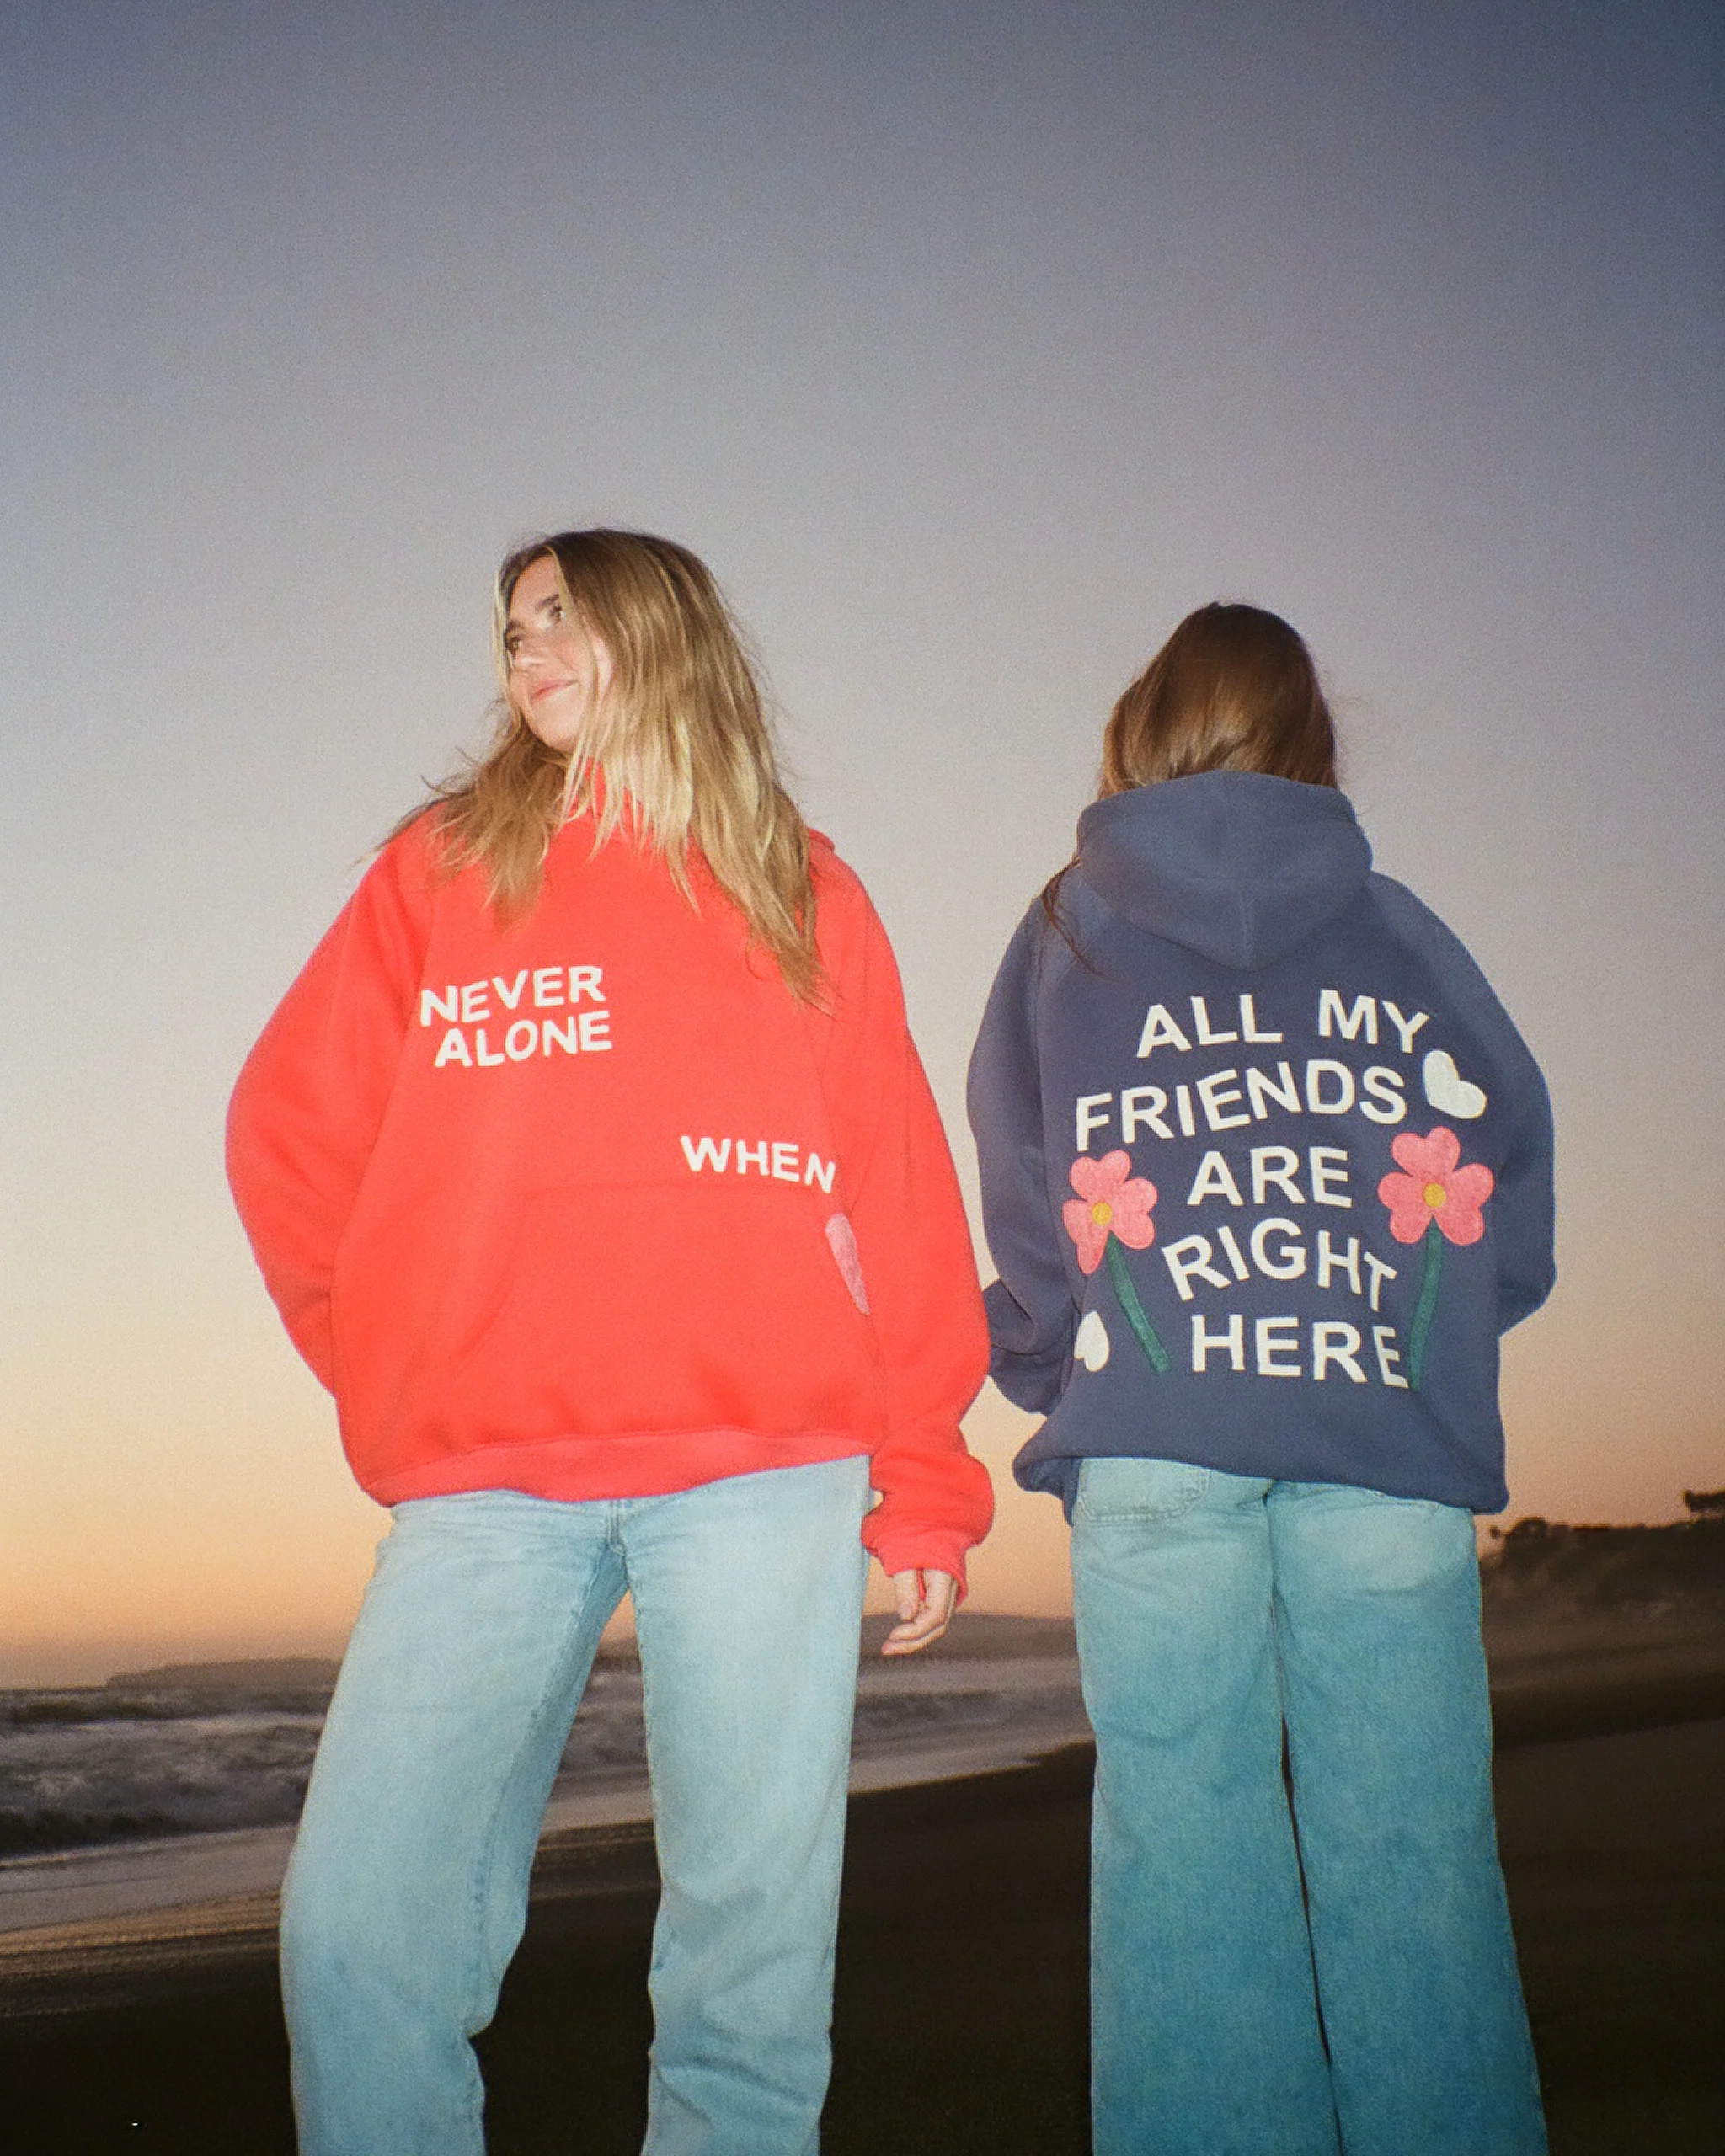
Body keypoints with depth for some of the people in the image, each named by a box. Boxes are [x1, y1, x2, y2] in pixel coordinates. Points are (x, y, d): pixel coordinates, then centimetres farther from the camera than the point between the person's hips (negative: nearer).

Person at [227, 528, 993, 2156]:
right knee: (358, 1930, -4)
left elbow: (898, 1192, 8)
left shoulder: (802, 895, 13)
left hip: (766, 1469, 0)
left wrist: (926, 1485, 3)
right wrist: (385, 1375, 7)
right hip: (484, 1486, 1)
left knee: (752, 1934, 3)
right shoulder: (440, 867, 14)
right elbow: (291, 1134, 14)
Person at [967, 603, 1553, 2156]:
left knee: (1181, 1832, 3)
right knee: (1412, 1845, 3)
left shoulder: (1064, 932, 12)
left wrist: (1052, 1367, 18)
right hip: (1394, 1440, 1)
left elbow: (1025, 1197, 5)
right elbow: (1510, 1144, 7)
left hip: (1153, 1440, 0)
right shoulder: (1394, 925, 13)